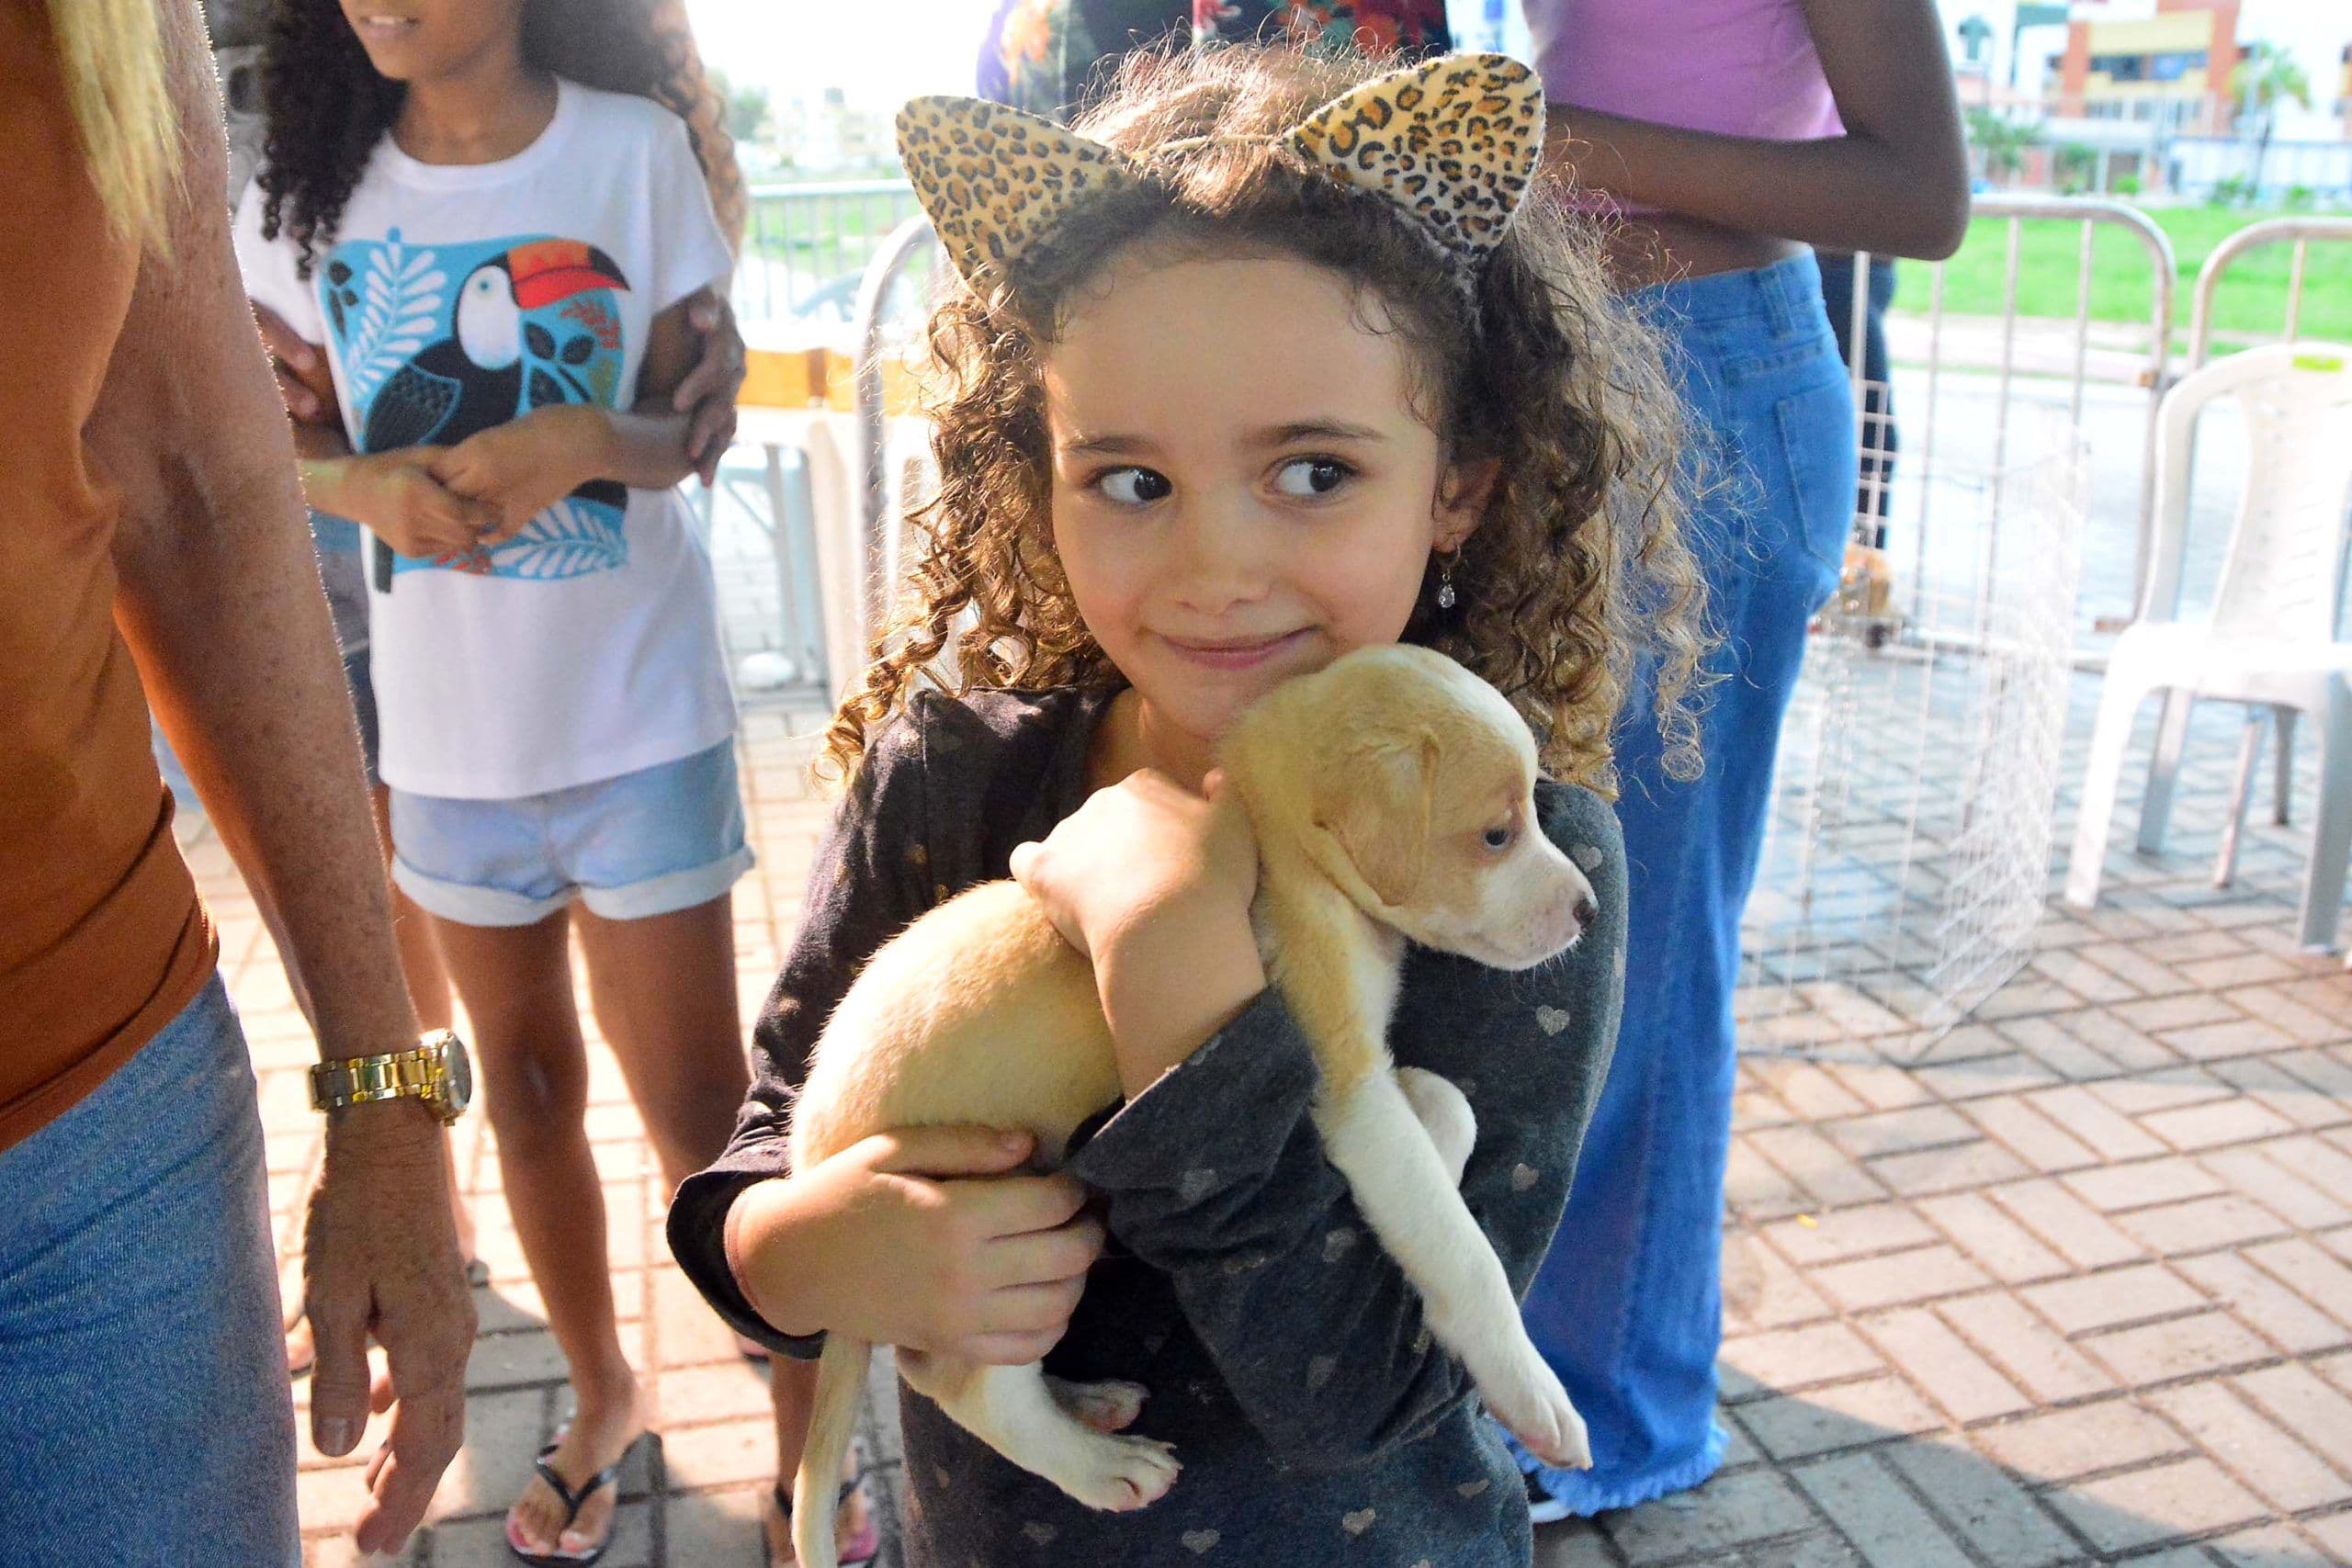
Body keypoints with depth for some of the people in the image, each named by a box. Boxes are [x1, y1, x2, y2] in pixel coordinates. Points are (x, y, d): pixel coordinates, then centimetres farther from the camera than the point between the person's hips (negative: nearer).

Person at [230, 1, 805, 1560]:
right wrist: (372, 482, -15)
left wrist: (587, 444, -25)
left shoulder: (636, 148, -8)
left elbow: (695, 426, -3)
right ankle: (603, 1391, 38)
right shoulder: (311, 186, 1)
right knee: (528, 1084, 17)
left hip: (641, 713, -3)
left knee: (698, 1104, 1)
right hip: (447, 725, 4)